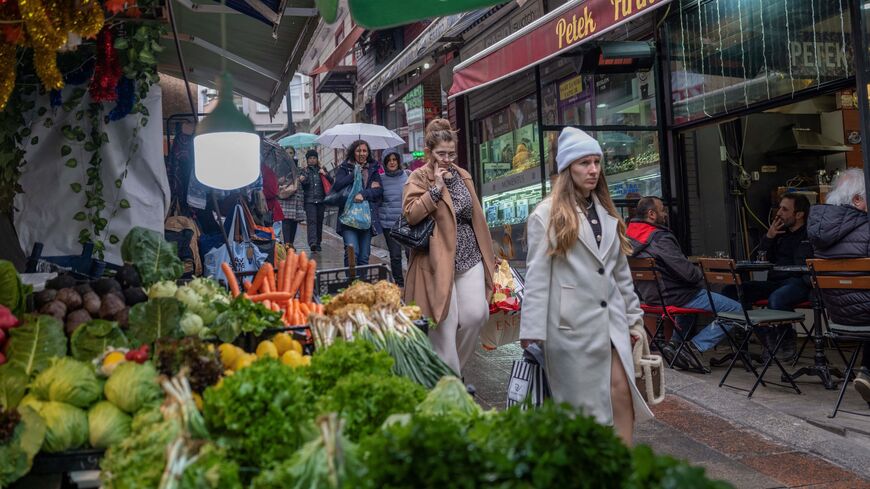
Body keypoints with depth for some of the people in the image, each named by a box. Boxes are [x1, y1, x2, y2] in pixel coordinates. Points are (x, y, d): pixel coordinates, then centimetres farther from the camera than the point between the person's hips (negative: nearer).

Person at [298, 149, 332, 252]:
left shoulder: (321, 170, 14)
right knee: (312, 221, -15)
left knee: (319, 222, 7)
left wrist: (325, 174, -5)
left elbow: (331, 181, 12)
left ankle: (318, 243, 17)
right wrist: (301, 181, -24)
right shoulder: (305, 171, 9)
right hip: (309, 200, -3)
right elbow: (302, 183, -2)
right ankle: (312, 243, -27)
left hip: (321, 200, 3)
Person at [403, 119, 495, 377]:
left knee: (476, 315, -2)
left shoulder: (463, 176, 14)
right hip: (438, 260, -5)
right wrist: (436, 187, -17)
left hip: (469, 257, 5)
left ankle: (457, 366, 21)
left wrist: (487, 253, 20)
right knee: (445, 324, -3)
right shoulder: (419, 178, -3)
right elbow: (410, 214, -16)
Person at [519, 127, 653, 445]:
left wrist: (633, 314, 17)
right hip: (572, 322, -5)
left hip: (610, 318, 5)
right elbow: (537, 275, -7)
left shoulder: (606, 213, 15)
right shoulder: (547, 215, -3)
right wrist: (532, 331, -10)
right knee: (579, 401, 4)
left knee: (622, 390, -5)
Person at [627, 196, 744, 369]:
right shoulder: (660, 238, -22)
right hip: (671, 296, -9)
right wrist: (701, 276, -4)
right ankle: (695, 347, -9)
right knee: (735, 309, -7)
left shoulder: (630, 234, 4)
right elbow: (688, 272, -26)